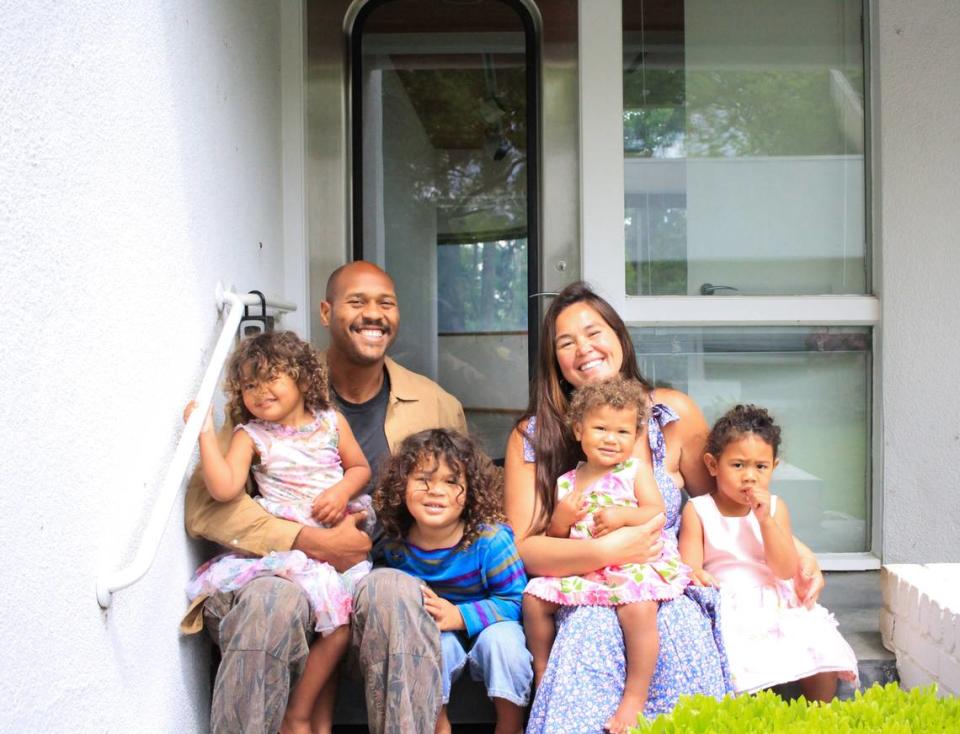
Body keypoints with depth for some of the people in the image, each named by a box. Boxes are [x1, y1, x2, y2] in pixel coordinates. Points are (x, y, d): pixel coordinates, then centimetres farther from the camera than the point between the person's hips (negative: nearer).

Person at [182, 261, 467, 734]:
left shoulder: (436, 406, 7)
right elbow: (204, 503, -8)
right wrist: (314, 543, -18)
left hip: (376, 576, 1)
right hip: (278, 574, -1)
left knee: (396, 593, -34)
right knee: (273, 601, -35)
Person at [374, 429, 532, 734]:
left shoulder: (490, 539, -23)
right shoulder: (396, 545, -11)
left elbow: (513, 600, -19)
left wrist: (459, 616, -30)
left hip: (488, 627, -1)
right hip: (436, 631, 2)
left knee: (503, 639, -33)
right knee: (435, 641, -32)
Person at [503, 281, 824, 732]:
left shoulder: (673, 414, 5)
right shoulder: (531, 438, 2)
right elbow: (523, 550, -3)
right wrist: (606, 552, -16)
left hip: (673, 597, 2)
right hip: (587, 606, -2)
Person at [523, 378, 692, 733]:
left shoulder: (635, 471, 3)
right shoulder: (566, 483, 11)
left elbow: (657, 512, -7)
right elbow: (554, 539, 15)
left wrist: (623, 515, -22)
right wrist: (559, 520, -7)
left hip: (635, 561, -4)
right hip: (582, 567, 5)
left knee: (637, 606, -34)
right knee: (534, 598, -5)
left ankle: (635, 698, -23)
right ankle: (542, 672, 16)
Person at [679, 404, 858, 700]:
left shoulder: (775, 508, 9)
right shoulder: (698, 510, 2)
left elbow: (787, 571, -1)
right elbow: (690, 567, -4)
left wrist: (765, 519, -11)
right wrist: (696, 576, -29)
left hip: (774, 606, 3)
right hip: (726, 611, -3)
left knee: (824, 655, -15)